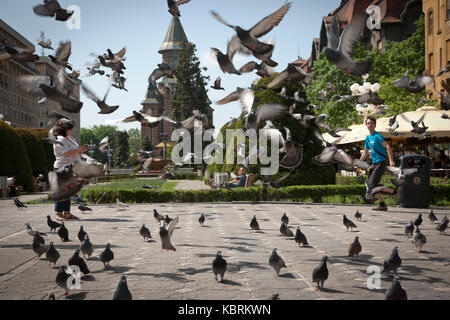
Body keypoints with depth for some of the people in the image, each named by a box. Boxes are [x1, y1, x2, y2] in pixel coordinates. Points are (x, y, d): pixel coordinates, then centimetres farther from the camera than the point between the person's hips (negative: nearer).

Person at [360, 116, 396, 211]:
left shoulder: (377, 136, -11)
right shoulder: (367, 138, 14)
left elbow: (388, 147, -20)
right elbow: (365, 153, 22)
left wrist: (391, 160, -29)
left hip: (381, 162, -9)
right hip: (374, 163, 9)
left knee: (372, 184, -15)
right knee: (369, 183, 6)